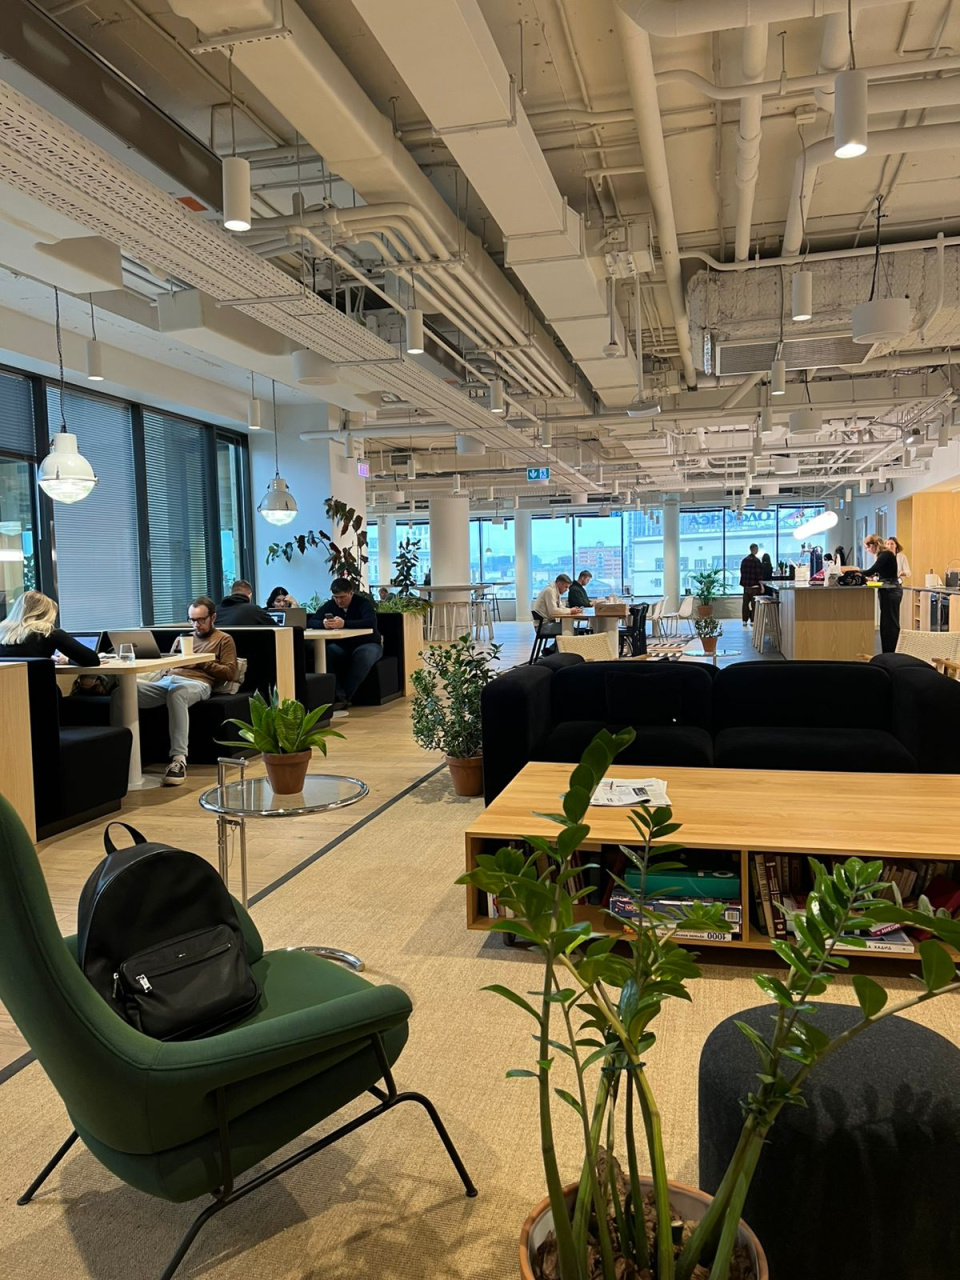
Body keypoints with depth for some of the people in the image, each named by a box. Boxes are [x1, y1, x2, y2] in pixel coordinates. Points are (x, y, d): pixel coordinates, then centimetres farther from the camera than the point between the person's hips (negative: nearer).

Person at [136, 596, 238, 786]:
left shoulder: (224, 639, 18)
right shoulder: (182, 638, 36)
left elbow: (231, 672, 6)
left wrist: (201, 662, -1)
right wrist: (161, 677, 5)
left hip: (198, 683, -5)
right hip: (167, 681, 5)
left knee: (176, 692, -44)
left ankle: (179, 760, -48)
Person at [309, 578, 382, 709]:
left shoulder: (363, 603, -13)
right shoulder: (330, 605, 0)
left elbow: (371, 622, -31)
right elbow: (310, 622, -7)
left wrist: (344, 624, -44)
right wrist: (323, 624, -32)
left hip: (367, 644, -3)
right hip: (342, 646, 3)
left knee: (363, 656, -39)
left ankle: (346, 697, -33)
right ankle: (339, 695, -34)